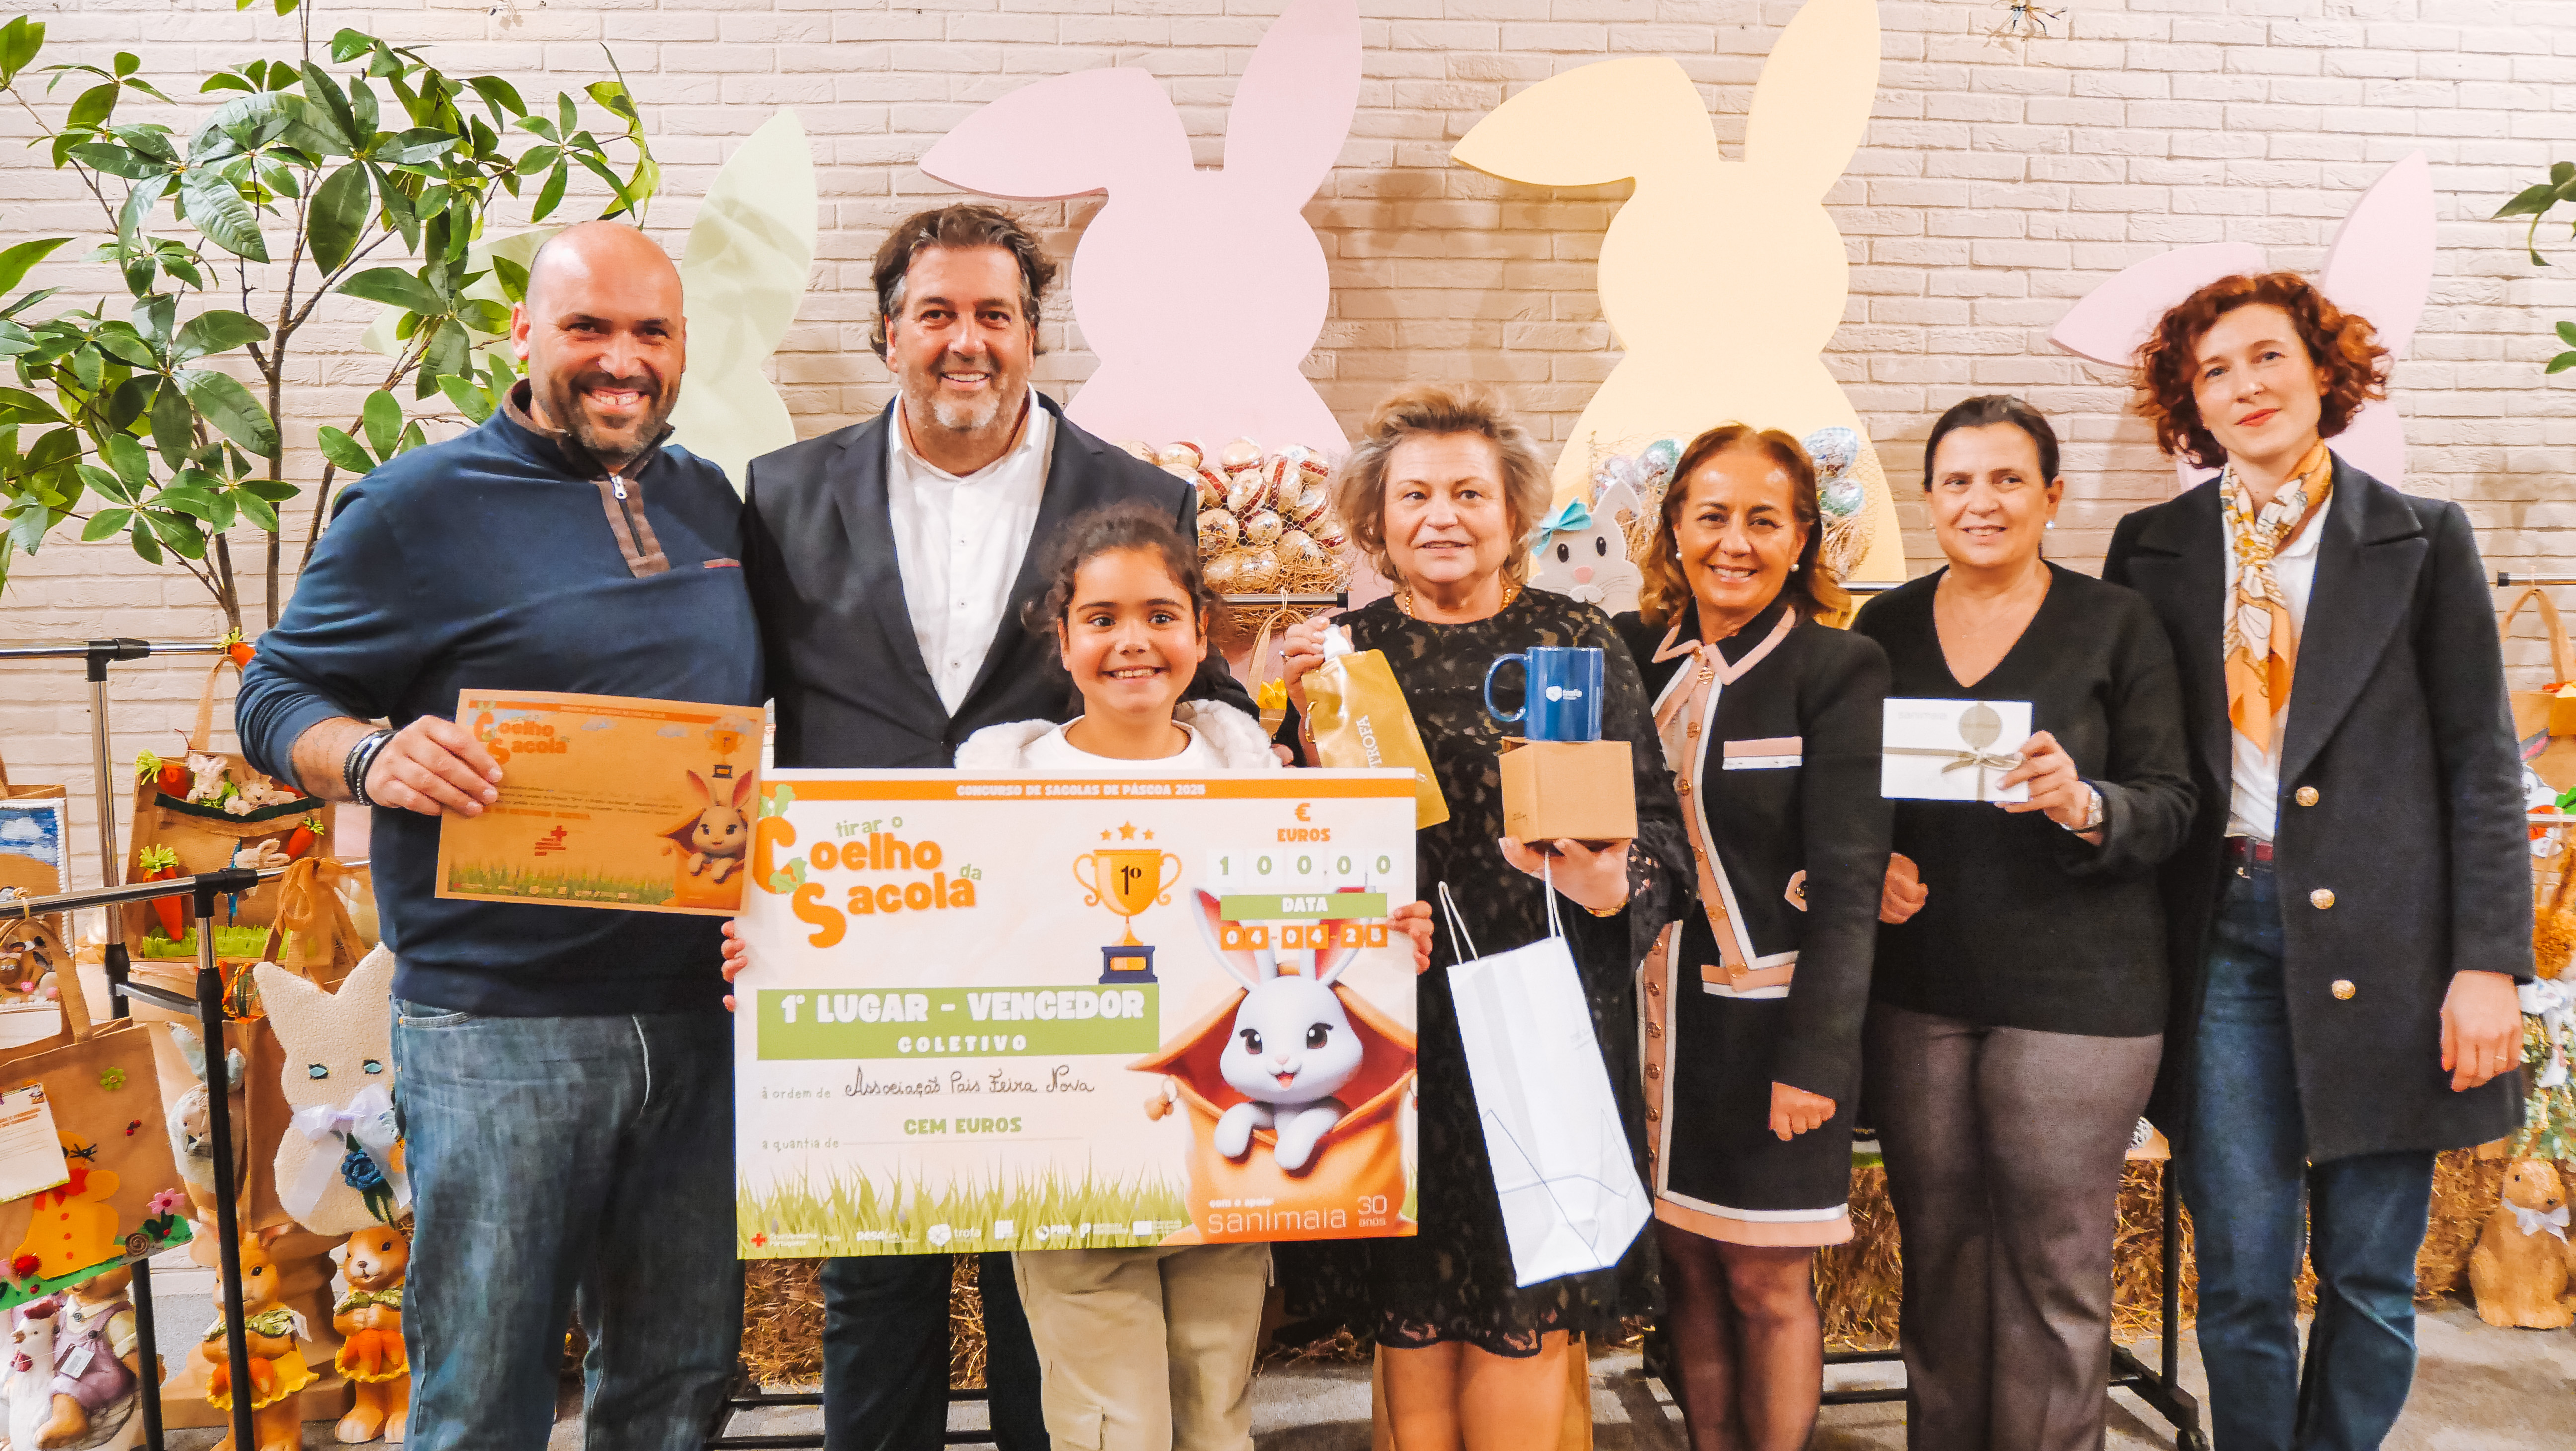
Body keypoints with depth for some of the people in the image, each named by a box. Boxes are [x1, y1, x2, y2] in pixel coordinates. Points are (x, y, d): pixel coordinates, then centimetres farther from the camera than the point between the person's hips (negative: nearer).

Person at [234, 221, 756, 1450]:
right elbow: (278, 692, -1)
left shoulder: (710, 502, 13)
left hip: (701, 1016, 5)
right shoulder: (422, 504, -4)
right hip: (501, 1025, -5)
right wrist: (370, 758, -22)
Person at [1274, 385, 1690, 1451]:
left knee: (1529, 1309, 3)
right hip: (1394, 1024, 1)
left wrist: (1614, 882, -16)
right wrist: (1312, 728, -11)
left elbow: (1657, 822, 5)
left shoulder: (1580, 641, 6)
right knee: (1411, 1309, 7)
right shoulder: (1340, 653, 7)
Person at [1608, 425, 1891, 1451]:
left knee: (1767, 1282, 6)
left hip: (1769, 1018, -4)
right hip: (1653, 1010, 4)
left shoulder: (1838, 671, -7)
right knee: (1686, 1269, 13)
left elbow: (1848, 884, -10)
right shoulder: (1633, 652, 5)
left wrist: (1812, 1058, -14)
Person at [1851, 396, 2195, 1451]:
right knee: (1937, 1246, 9)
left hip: (2074, 988, -2)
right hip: (1918, 986, 3)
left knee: (2055, 1261, 2)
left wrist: (2083, 805, -21)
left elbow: (2171, 806, -1)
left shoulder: (2117, 625, 1)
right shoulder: (1883, 629, 8)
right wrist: (1868, 867, -6)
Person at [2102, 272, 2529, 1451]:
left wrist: (2488, 960, -5)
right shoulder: (2152, 550, 8)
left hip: (2379, 939, -1)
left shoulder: (2422, 540, 4)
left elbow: (2482, 764, 2)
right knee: (2240, 1280, 5)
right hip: (2222, 937, 1)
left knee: (2369, 1276, 9)